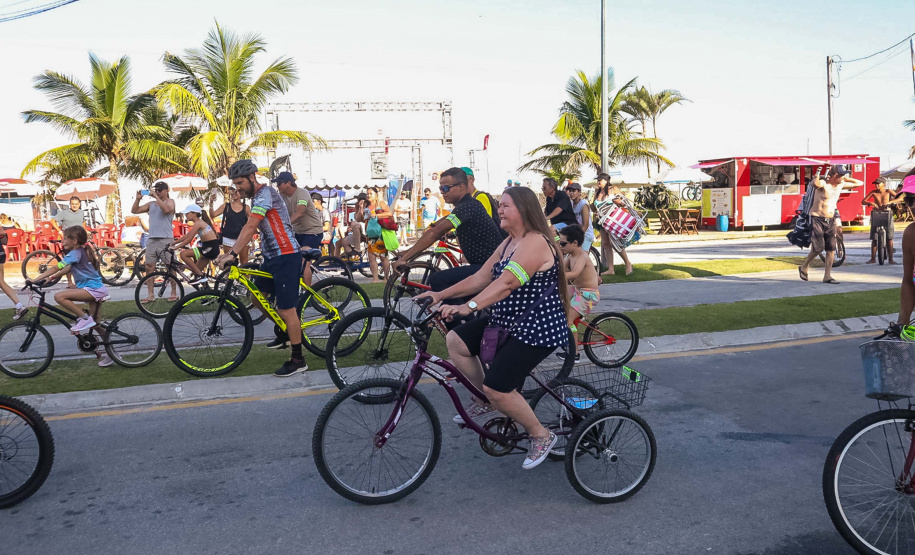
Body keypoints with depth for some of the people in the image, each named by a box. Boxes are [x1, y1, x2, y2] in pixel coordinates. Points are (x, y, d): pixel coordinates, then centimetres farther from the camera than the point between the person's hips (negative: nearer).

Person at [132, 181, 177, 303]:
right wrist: (138, 198, -1)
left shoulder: (170, 202, 4)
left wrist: (156, 197, -16)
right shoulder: (151, 204, 17)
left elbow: (166, 209, -19)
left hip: (166, 239, -5)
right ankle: (150, 295, 8)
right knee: (149, 267, 3)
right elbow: (134, 210, 12)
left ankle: (174, 293, 7)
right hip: (151, 239, 5)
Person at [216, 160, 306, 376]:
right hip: (272, 256, 10)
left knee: (286, 309, -7)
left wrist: (232, 253, -29)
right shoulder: (258, 197, 16)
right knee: (257, 294, 16)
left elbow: (250, 227, -25)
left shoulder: (265, 193, -15)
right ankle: (284, 332, 31)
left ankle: (298, 360, 2)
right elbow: (252, 229, 16)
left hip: (286, 257, -10)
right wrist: (231, 252, 10)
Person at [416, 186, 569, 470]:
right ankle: (485, 402, 17)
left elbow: (506, 282, -33)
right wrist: (441, 295, 0)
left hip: (536, 328, -10)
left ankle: (541, 435, 11)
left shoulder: (535, 243, -20)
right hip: (507, 321, 10)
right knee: (456, 340, -1)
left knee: (497, 388, -14)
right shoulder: (508, 243, 12)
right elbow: (480, 278, 8)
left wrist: (468, 306, -44)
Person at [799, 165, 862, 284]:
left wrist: (846, 179, 7)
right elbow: (814, 183, -44)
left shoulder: (841, 185, 5)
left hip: (830, 220, 7)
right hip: (817, 219, -7)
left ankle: (827, 276, 7)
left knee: (831, 249, 1)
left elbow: (860, 183, 17)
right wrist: (818, 177, -25)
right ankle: (803, 267, 14)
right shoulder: (823, 184, -18)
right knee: (819, 248, -10)